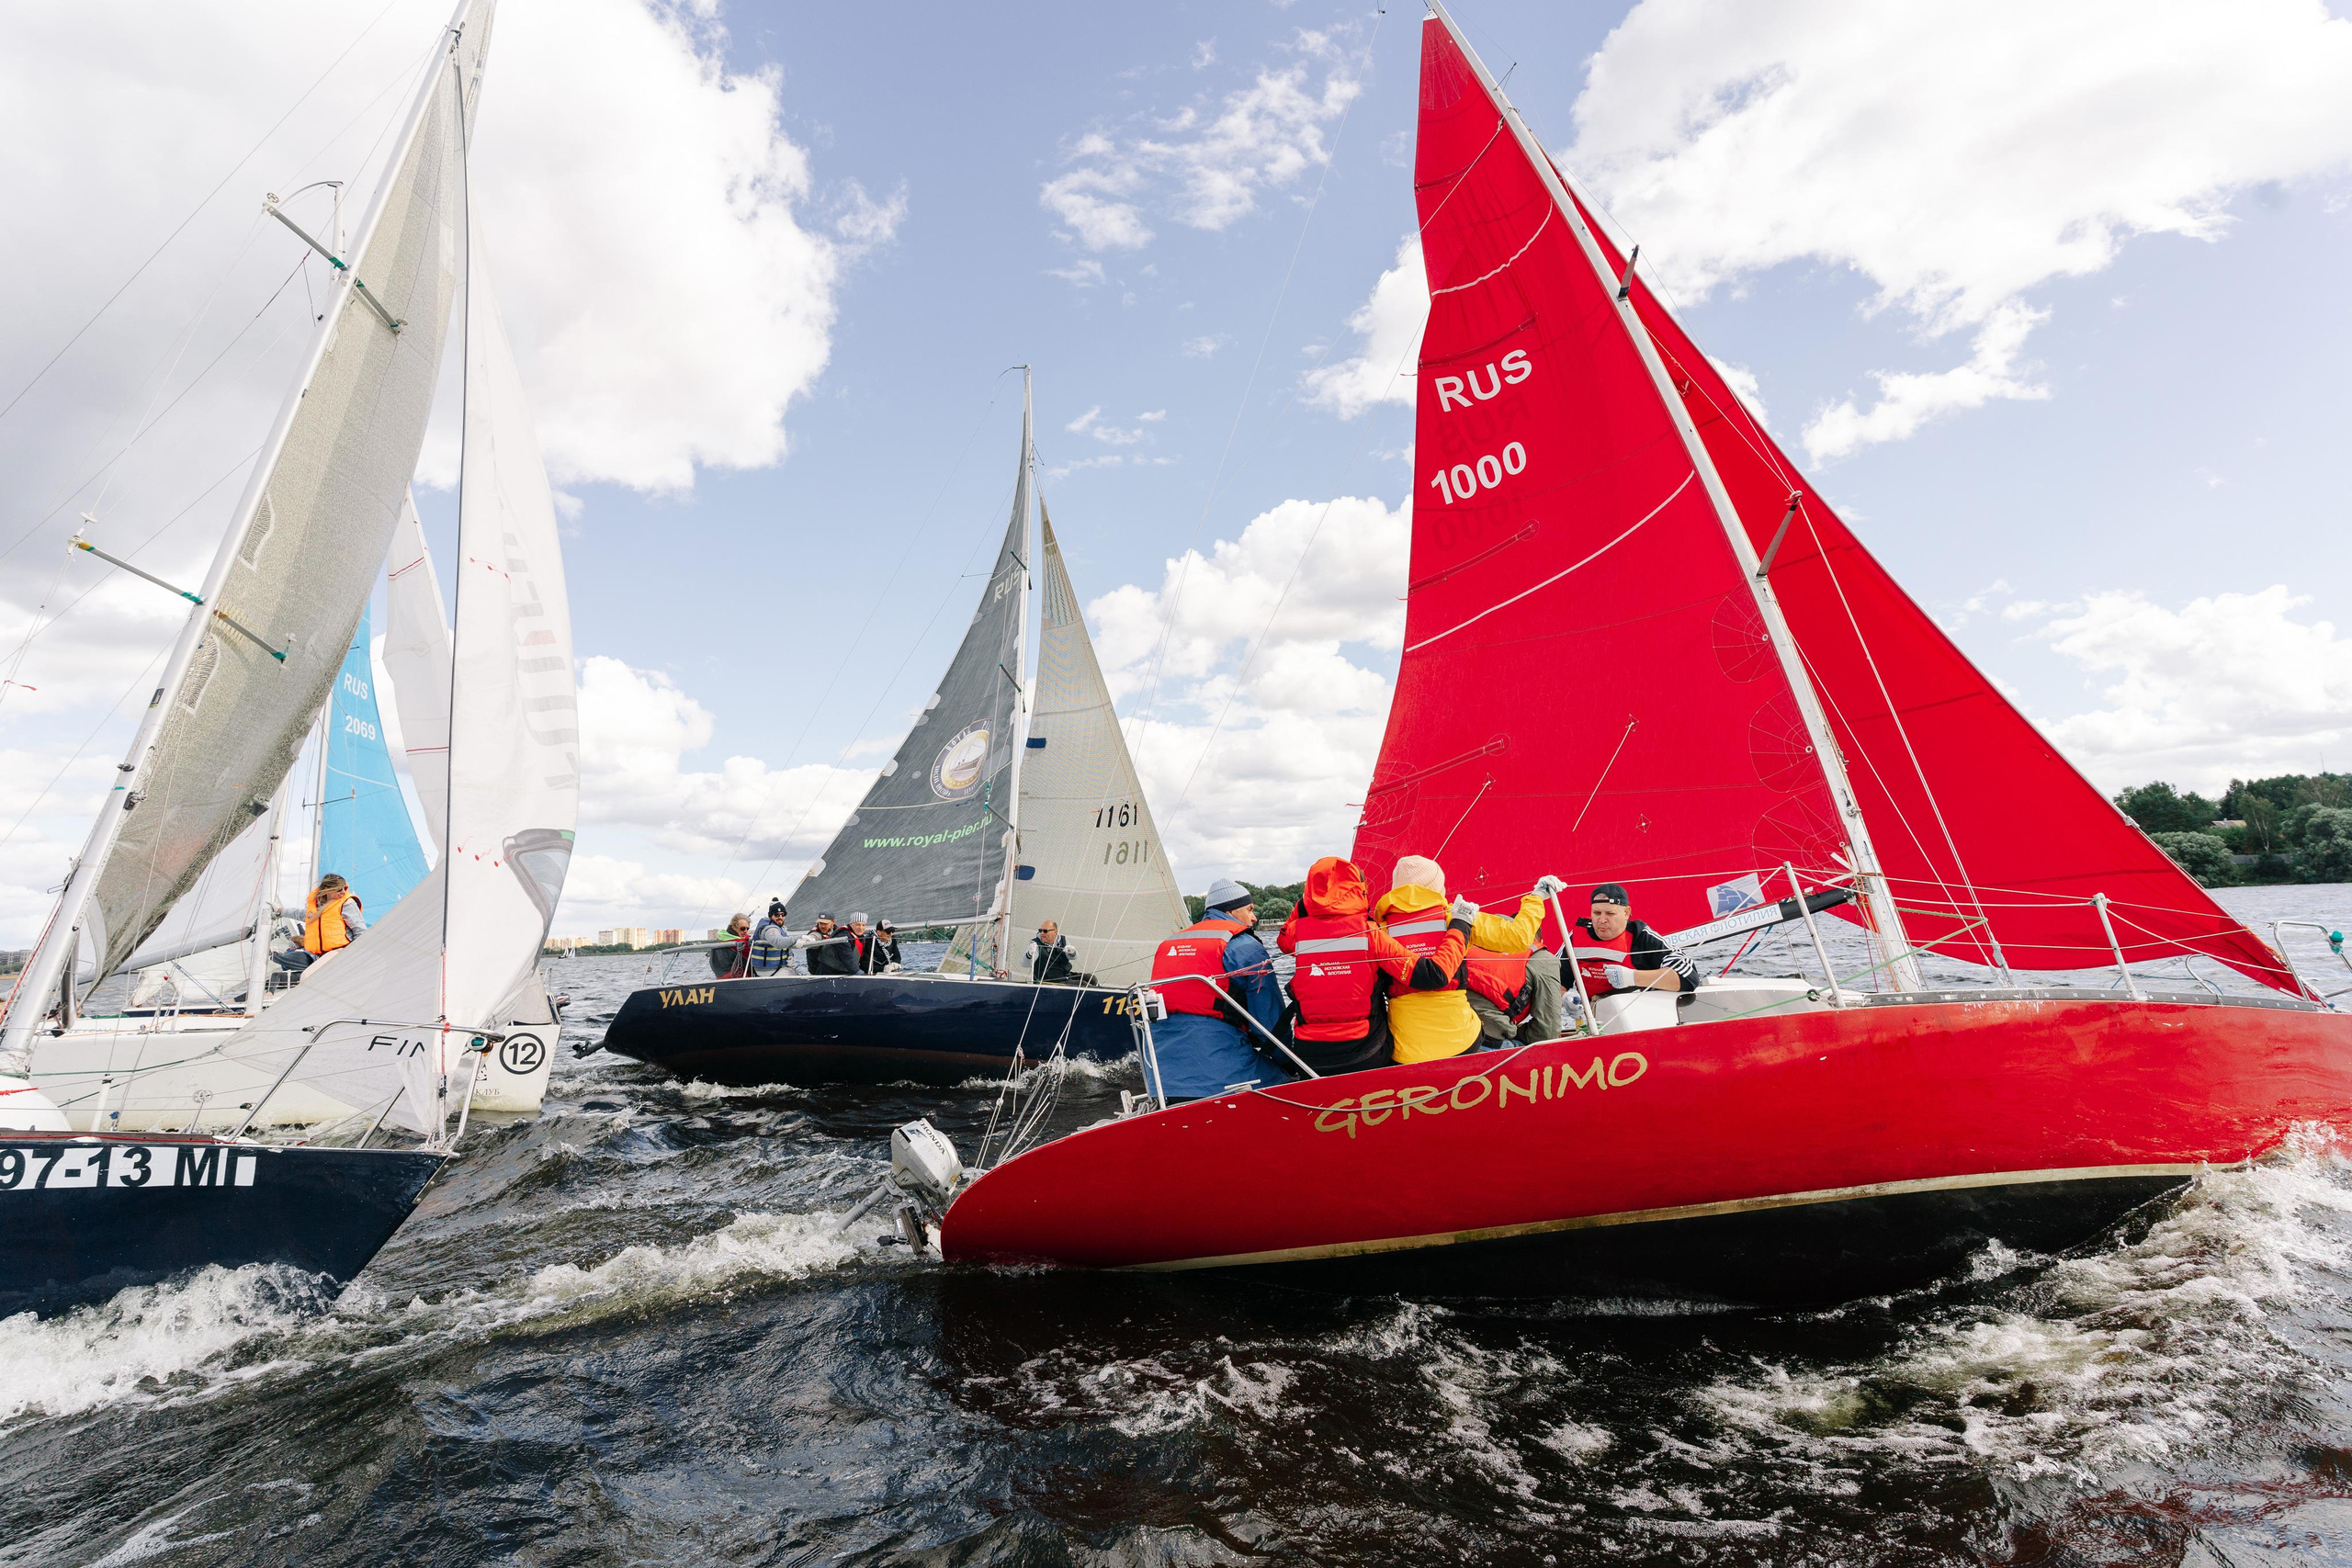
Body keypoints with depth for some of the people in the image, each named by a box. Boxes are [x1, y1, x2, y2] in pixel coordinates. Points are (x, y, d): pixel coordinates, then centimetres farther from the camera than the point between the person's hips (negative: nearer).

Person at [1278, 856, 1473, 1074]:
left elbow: (1283, 939, 22)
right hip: (1365, 1058, -1)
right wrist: (1459, 926, -3)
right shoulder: (1371, 933, -13)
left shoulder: (1297, 931, -6)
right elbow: (1435, 976, -15)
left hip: (1309, 1058, 2)